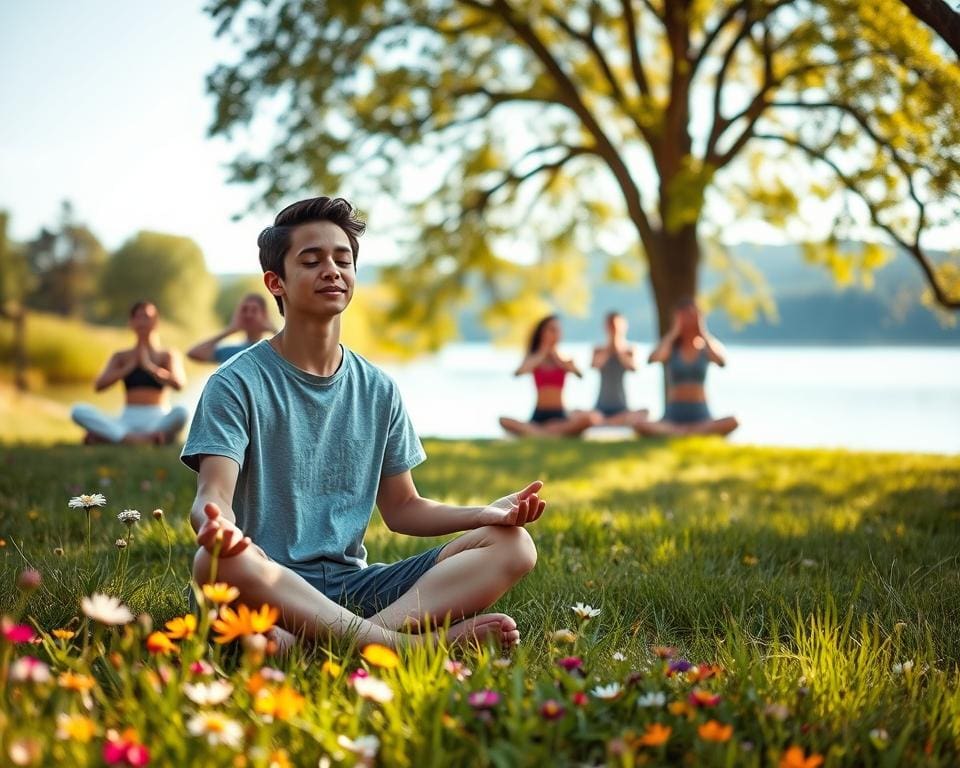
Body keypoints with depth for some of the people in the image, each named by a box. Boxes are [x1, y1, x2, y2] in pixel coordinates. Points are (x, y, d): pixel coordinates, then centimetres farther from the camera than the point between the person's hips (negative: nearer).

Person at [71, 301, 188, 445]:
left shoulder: (168, 356, 11)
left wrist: (149, 366, -7)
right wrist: (129, 367, -3)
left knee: (180, 411, -36)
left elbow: (178, 384, -7)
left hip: (157, 421, -2)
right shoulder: (121, 357, 17)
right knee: (79, 411, -21)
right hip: (128, 420, 2)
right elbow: (99, 386, 4)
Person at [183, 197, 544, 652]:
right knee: (221, 561, -40)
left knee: (513, 545, -13)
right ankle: (404, 642, -31)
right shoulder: (238, 384, -2)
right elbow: (212, 497, -13)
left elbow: (401, 508, 16)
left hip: (353, 583, 5)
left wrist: (485, 514, -2)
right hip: (274, 584, -5)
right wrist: (216, 526, -39)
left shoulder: (378, 390, 13)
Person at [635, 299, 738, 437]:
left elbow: (722, 361, -17)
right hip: (674, 414, 0)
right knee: (639, 426, -30)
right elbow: (653, 359, -18)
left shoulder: (706, 348, 6)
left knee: (732, 422, -31)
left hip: (700, 416, 0)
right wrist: (673, 333, -9)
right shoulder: (670, 347, 5)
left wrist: (703, 332, -10)